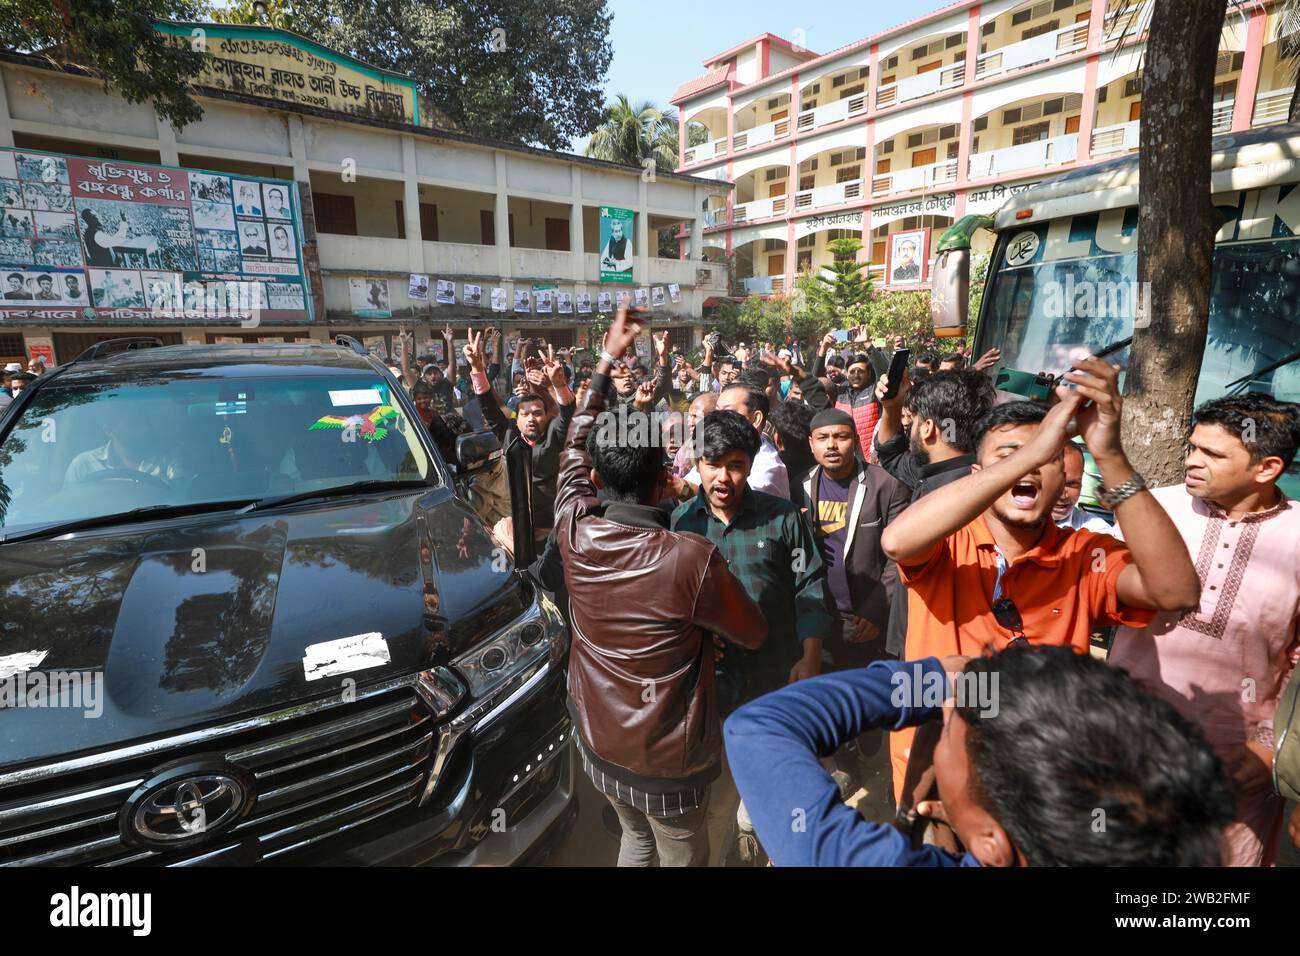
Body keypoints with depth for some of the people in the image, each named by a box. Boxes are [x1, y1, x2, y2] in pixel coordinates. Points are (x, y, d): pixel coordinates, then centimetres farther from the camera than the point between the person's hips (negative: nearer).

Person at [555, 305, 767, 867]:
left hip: (596, 741, 5)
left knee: (635, 840, 30)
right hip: (669, 759, -4)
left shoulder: (575, 533, -18)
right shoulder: (693, 559, -30)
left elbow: (575, 448, 0)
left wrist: (607, 361, 6)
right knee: (682, 857, 23)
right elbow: (753, 634, -11)